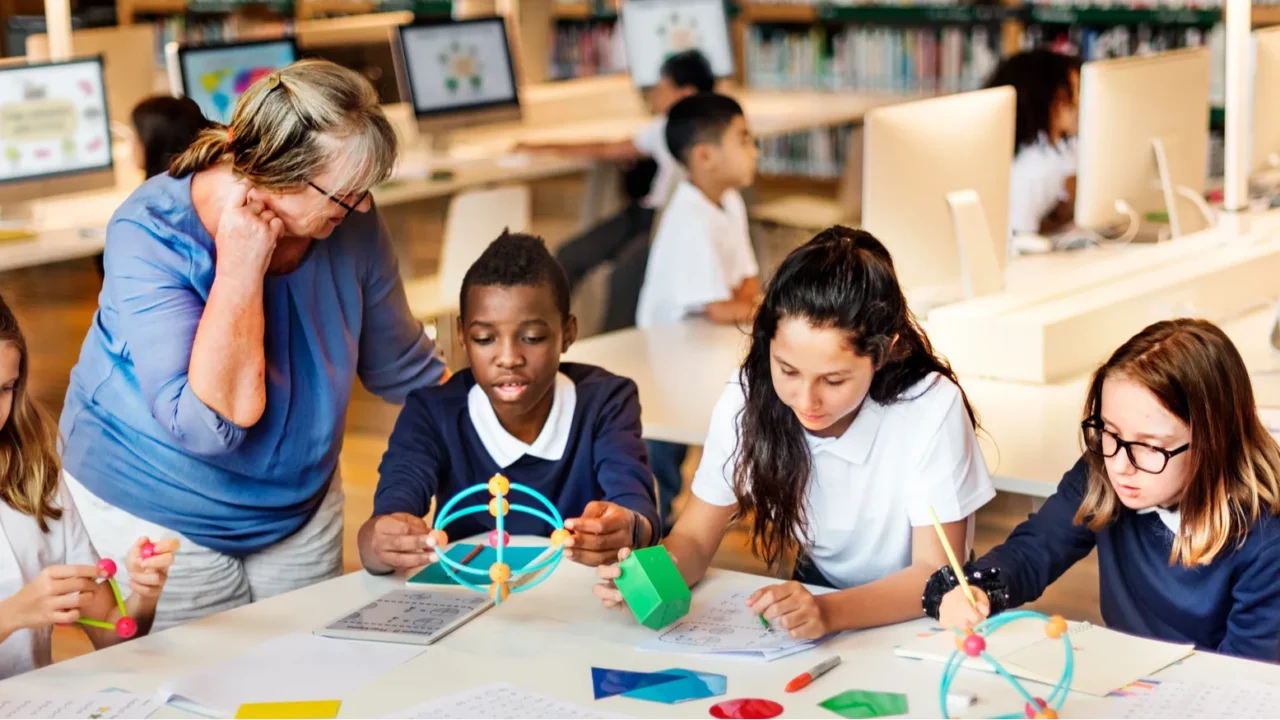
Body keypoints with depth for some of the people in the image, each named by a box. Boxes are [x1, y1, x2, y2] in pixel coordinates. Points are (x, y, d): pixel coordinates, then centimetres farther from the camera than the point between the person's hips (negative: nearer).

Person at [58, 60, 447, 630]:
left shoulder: (350, 223, -12)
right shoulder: (150, 238, -27)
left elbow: (402, 368, 3)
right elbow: (208, 424, -37)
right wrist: (240, 271, -36)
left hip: (301, 506, 5)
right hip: (158, 514, -5)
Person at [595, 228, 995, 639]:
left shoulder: (931, 408, -23)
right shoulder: (748, 397, -14)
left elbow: (934, 575, -22)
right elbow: (695, 538, -6)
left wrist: (829, 611, -40)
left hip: (916, 622, -3)